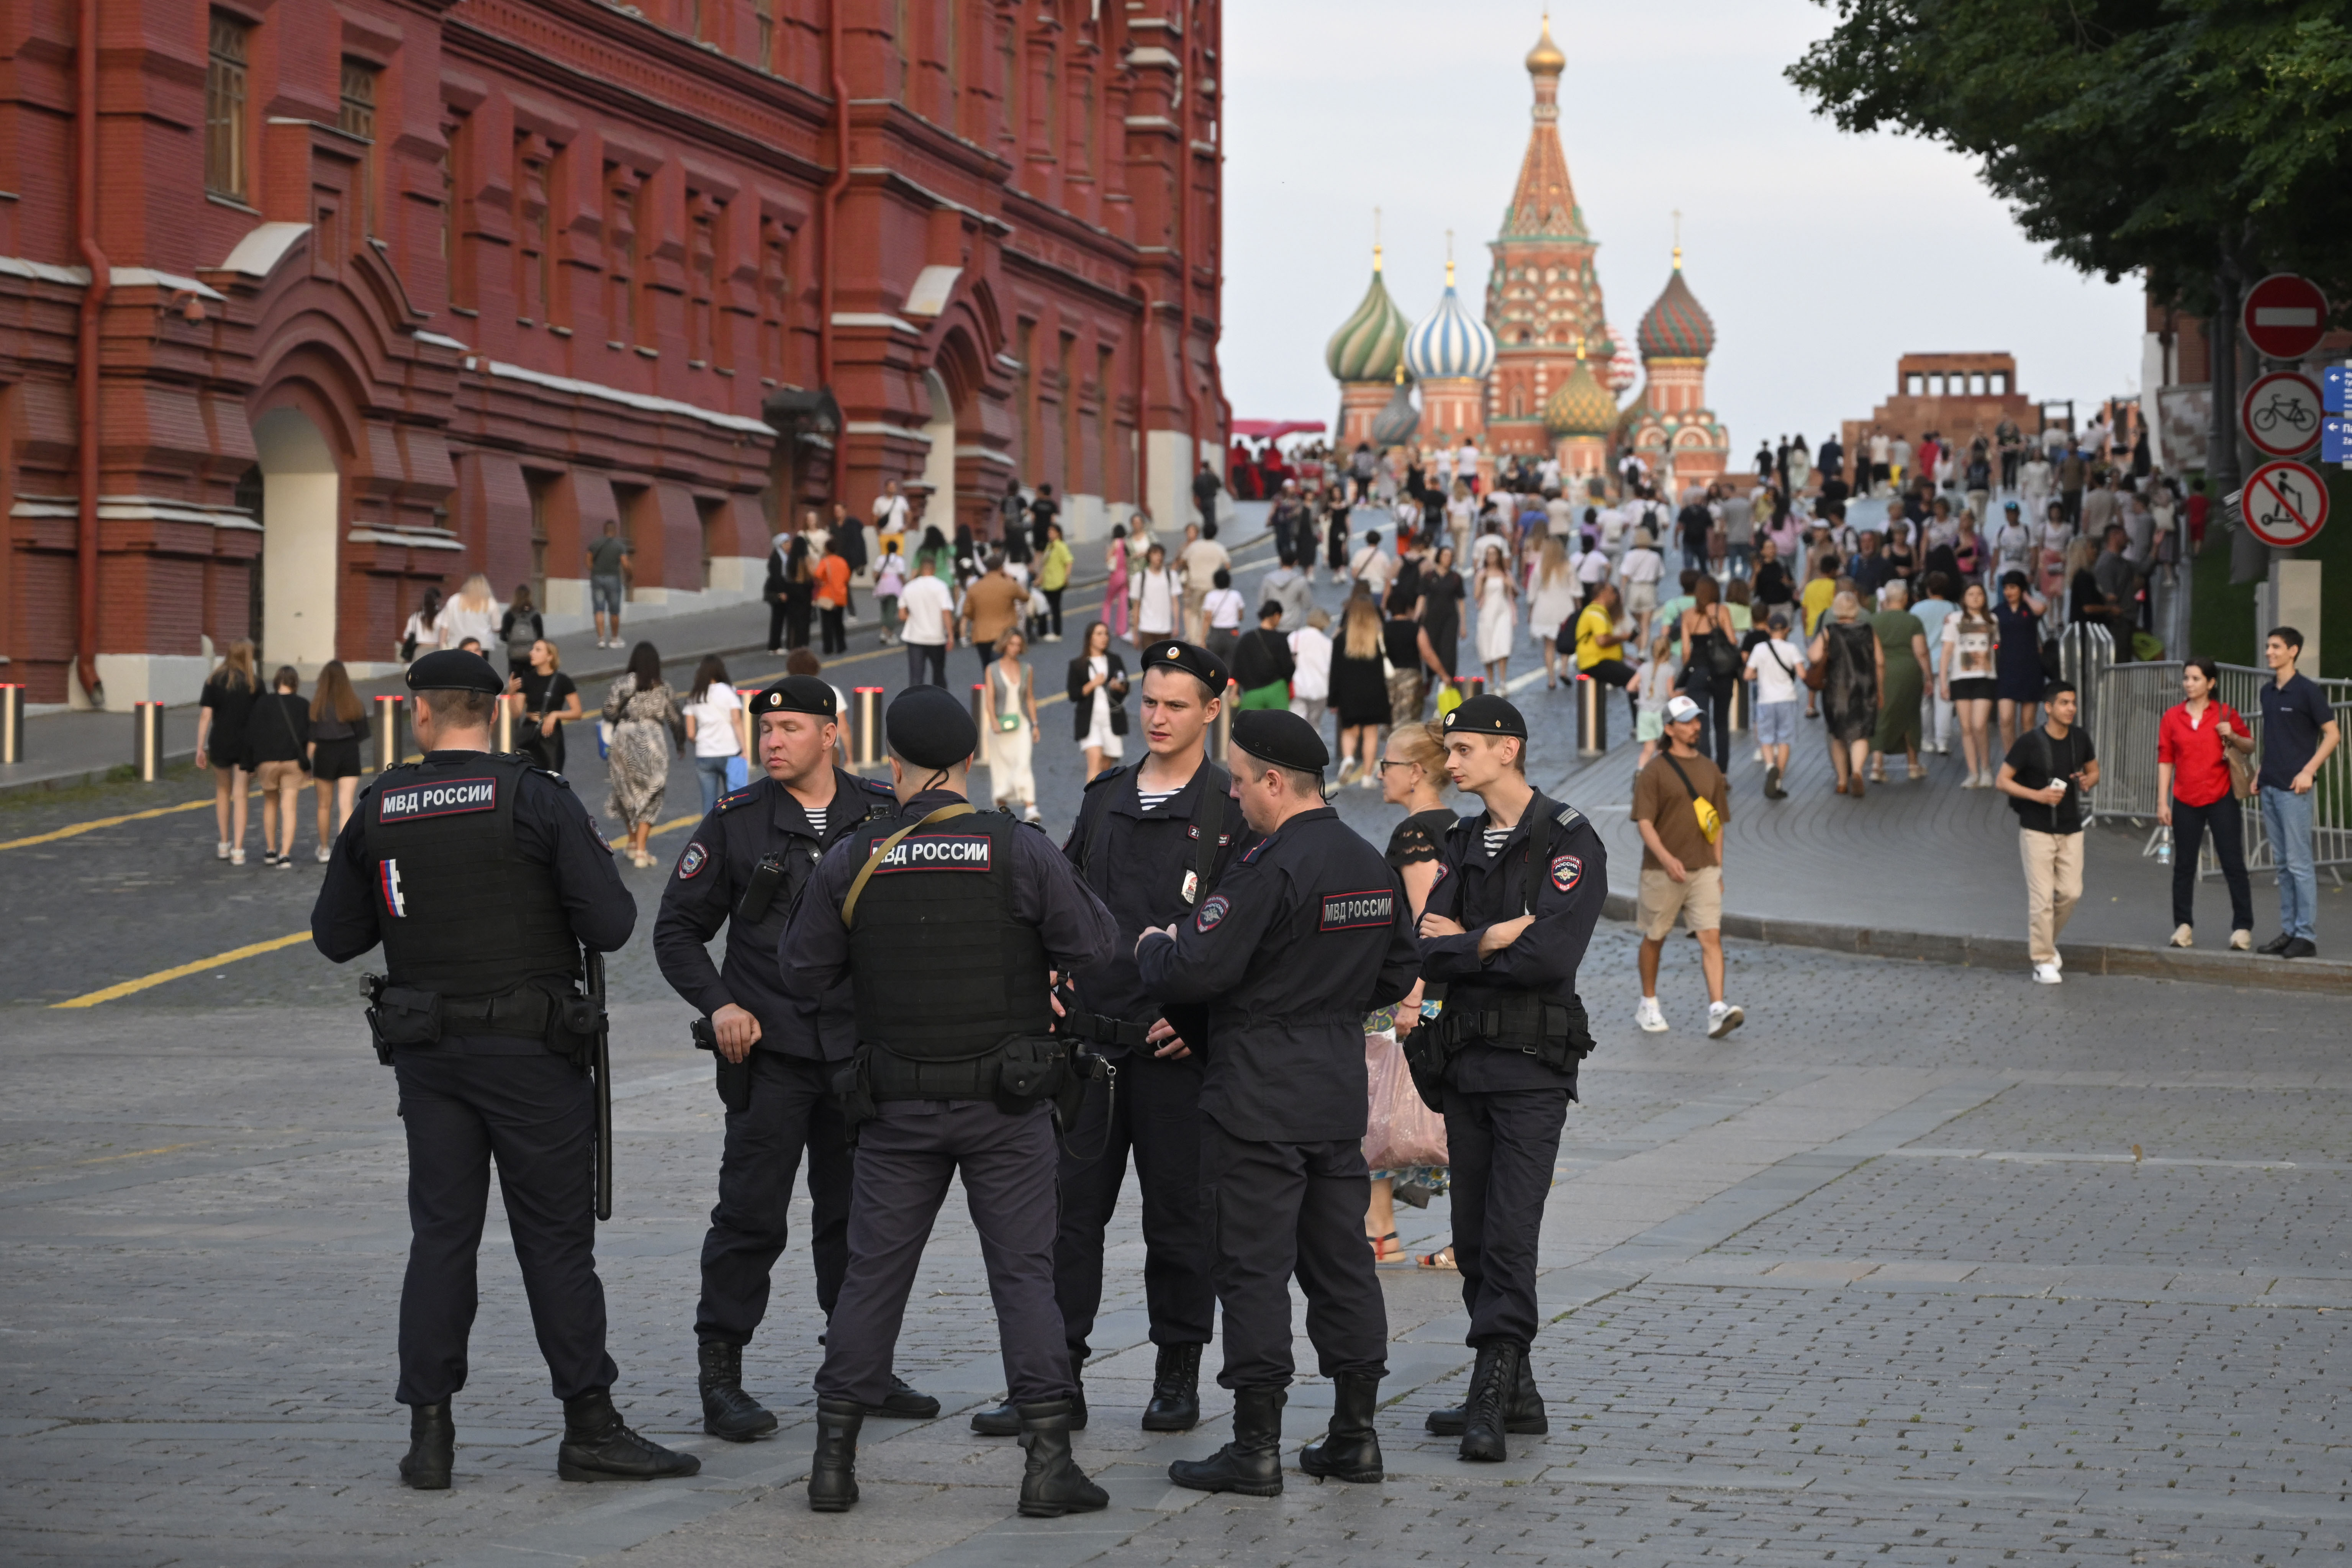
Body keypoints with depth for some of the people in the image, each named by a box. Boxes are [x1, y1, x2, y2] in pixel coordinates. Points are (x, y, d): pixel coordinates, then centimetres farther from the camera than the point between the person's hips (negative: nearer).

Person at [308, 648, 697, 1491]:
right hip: (530, 1050, -3)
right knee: (555, 1237, 1)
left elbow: (335, 937, 8)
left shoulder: (379, 808, 2)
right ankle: (590, 1428, 4)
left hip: (426, 1051, 3)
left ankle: (429, 1432, 5)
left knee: (441, 1234, 8)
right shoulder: (537, 798, -9)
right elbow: (611, 925, -12)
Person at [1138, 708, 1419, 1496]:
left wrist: (1153, 948, -1)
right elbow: (1396, 975, 19)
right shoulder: (1372, 866, 9)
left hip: (1259, 1098, -8)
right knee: (1341, 1260, 12)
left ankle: (1256, 1447, -1)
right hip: (1340, 1090, 8)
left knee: (1253, 1266, -3)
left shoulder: (1270, 869, -18)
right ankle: (1355, 1436, 15)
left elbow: (1194, 970, -21)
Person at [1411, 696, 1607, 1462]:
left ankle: (1490, 1402, -14)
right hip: (1465, 1060, 7)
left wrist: (1460, 945, -8)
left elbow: (1551, 955, -20)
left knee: (1510, 1236, -12)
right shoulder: (1462, 845, 14)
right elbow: (1424, 950, 2)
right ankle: (1515, 1393, 16)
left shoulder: (1569, 841, -7)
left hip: (1533, 1063, -7)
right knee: (1474, 1238, 8)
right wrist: (1495, 939, -13)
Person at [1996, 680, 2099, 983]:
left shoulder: (2080, 740, 1)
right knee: (2042, 898, -6)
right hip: (2037, 831, -4)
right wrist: (2037, 795, -21)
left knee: (2071, 893, 3)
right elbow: (2002, 781, -9)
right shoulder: (2030, 742, -12)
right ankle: (2043, 962, 3)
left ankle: (2043, 942, 27)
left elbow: (2094, 771, 16)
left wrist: (2089, 781, -9)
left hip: (2071, 830, 4)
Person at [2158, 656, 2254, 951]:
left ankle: (2242, 927, 1)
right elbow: (2165, 761, 7)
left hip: (2221, 799, -2)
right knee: (2184, 866, 6)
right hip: (2186, 801, 2)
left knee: (2233, 865, -3)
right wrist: (2162, 802, 3)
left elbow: (2250, 747, 8)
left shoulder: (2225, 714, 0)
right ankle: (2183, 926, 14)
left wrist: (2233, 737, -14)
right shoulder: (2172, 718, 5)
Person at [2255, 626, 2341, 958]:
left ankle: (2307, 935, -2)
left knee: (2299, 863, -6)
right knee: (2283, 864, 11)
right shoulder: (2267, 693, 13)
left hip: (2294, 789, -7)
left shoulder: (2307, 690, -8)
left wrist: (2308, 771, -16)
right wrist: (2262, 773, 15)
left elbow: (2333, 734, -8)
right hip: (2270, 788, 7)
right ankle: (2288, 931, 16)